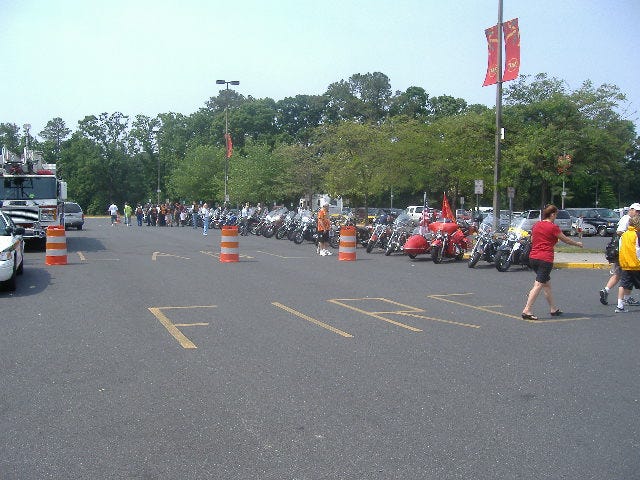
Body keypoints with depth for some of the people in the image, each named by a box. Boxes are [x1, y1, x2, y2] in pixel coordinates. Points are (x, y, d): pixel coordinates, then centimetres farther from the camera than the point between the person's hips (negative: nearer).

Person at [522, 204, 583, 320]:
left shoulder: (536, 225, 10)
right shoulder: (553, 227, -8)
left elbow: (532, 240, 20)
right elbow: (566, 240, 3)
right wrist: (577, 243, 20)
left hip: (533, 257, 7)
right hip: (545, 259, -7)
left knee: (547, 284, 18)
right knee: (538, 285, -7)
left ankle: (553, 309, 27)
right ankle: (527, 311, -14)